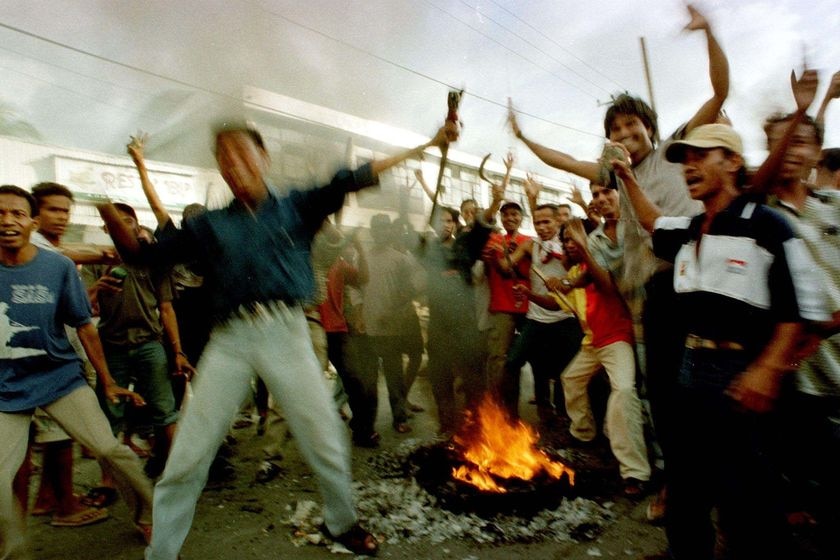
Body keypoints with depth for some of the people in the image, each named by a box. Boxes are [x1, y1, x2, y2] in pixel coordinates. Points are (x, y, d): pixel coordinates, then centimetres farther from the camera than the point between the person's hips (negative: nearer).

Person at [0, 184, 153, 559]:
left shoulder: (58, 267, -8)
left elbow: (84, 327, -2)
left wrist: (108, 383, 1)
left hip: (60, 378, -1)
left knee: (109, 449, -10)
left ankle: (148, 518, 12)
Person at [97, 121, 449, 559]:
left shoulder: (295, 207, 10)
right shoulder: (209, 225, 15)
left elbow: (350, 181, 4)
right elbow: (141, 253, 16)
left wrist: (425, 146, 1)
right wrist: (111, 216, -5)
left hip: (287, 332, -1)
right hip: (229, 339, 2)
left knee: (326, 440, 5)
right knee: (187, 456, 5)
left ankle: (342, 523, 32)